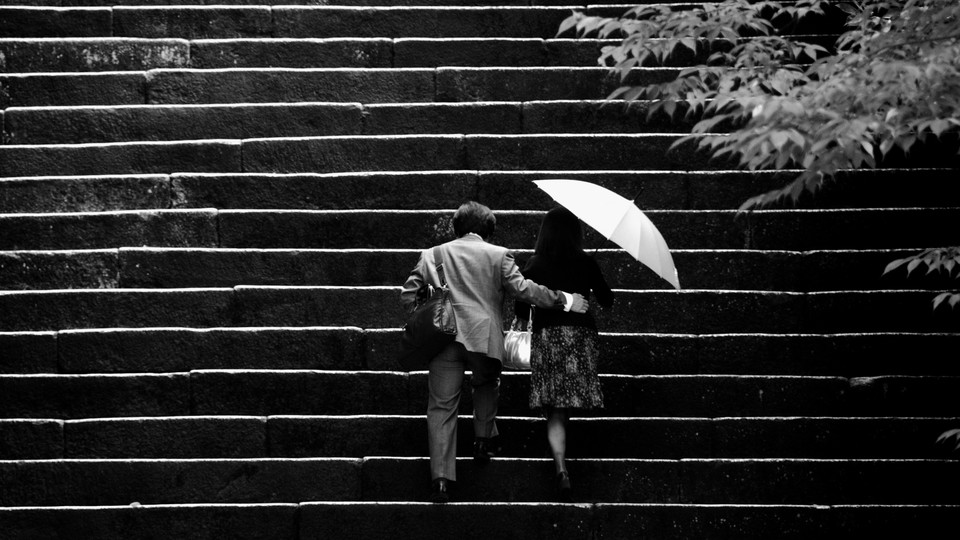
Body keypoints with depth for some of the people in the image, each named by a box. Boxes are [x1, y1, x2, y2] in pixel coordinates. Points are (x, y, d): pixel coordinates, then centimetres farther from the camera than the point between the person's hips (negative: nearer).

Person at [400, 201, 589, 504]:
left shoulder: (431, 255, 13)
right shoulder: (499, 255, 5)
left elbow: (408, 294, 9)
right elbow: (521, 288, -3)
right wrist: (565, 301, 4)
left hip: (443, 339, 1)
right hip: (484, 336, -1)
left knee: (441, 406, 1)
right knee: (485, 386, 29)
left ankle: (441, 477, -8)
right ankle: (484, 439, 23)